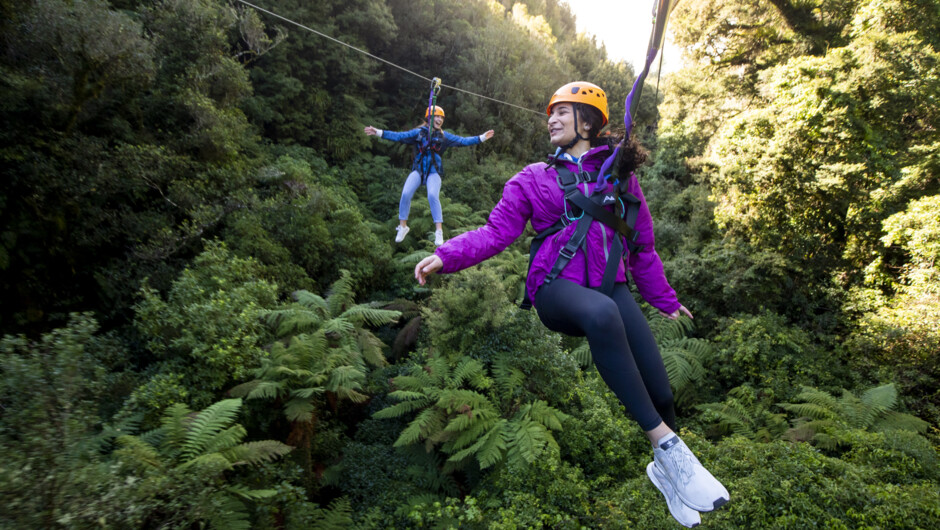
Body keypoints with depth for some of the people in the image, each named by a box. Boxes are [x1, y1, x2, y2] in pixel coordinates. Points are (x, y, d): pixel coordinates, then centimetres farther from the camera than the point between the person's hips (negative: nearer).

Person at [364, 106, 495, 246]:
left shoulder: (444, 136, 10)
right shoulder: (418, 132, 7)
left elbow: (463, 140, 6)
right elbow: (398, 136, 4)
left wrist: (482, 138, -1)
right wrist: (378, 132, -3)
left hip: (434, 172, -1)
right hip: (418, 170, 1)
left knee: (433, 196, -24)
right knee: (406, 194, -18)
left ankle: (439, 231, -18)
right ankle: (403, 226, 1)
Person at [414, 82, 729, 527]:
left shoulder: (619, 174, 15)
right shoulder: (533, 179, 12)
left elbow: (641, 245, 22)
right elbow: (496, 232, 2)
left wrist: (665, 300, 27)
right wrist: (446, 256, -14)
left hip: (610, 287, 3)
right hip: (556, 287, -2)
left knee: (660, 395, -7)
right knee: (601, 313, -40)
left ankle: (665, 469, 28)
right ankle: (666, 444, -33)